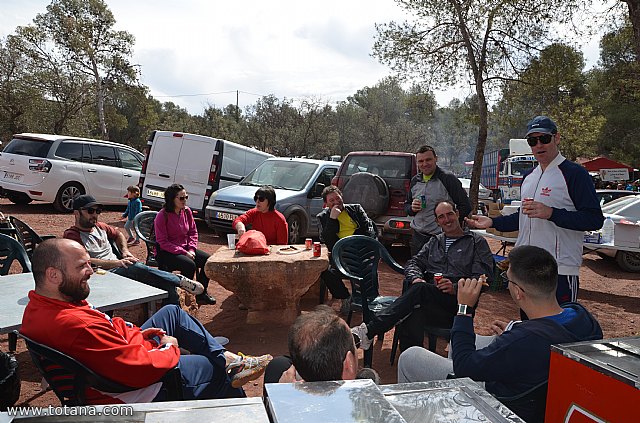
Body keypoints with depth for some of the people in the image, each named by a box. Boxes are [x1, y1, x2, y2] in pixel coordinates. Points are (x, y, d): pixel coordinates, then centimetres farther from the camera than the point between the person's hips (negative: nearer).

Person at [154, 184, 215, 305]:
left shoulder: (187, 211, 2)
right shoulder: (162, 216, -16)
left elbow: (193, 232, 11)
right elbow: (163, 242, -17)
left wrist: (191, 249, -7)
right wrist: (184, 253, -22)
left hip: (185, 248, 7)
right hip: (165, 253, -7)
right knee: (190, 265, -31)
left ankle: (201, 293, 4)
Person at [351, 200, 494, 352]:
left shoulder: (477, 242, 12)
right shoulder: (434, 242, 28)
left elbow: (484, 276, 0)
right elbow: (414, 262, 17)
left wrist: (456, 287, -17)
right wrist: (416, 278, -9)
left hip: (457, 299, -3)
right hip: (429, 298, 4)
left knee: (420, 289, -34)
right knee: (414, 314, -36)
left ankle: (369, 331, -40)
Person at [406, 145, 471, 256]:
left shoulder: (448, 178, -6)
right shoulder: (414, 181, 12)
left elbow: (465, 206, -6)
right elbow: (406, 206, 21)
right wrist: (412, 208, -3)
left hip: (442, 238, -5)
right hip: (418, 237, 6)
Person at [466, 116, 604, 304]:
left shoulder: (575, 174, -9)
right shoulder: (529, 177, 16)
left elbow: (595, 219, -16)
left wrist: (551, 213, -25)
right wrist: (492, 222, 14)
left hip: (560, 269, -7)